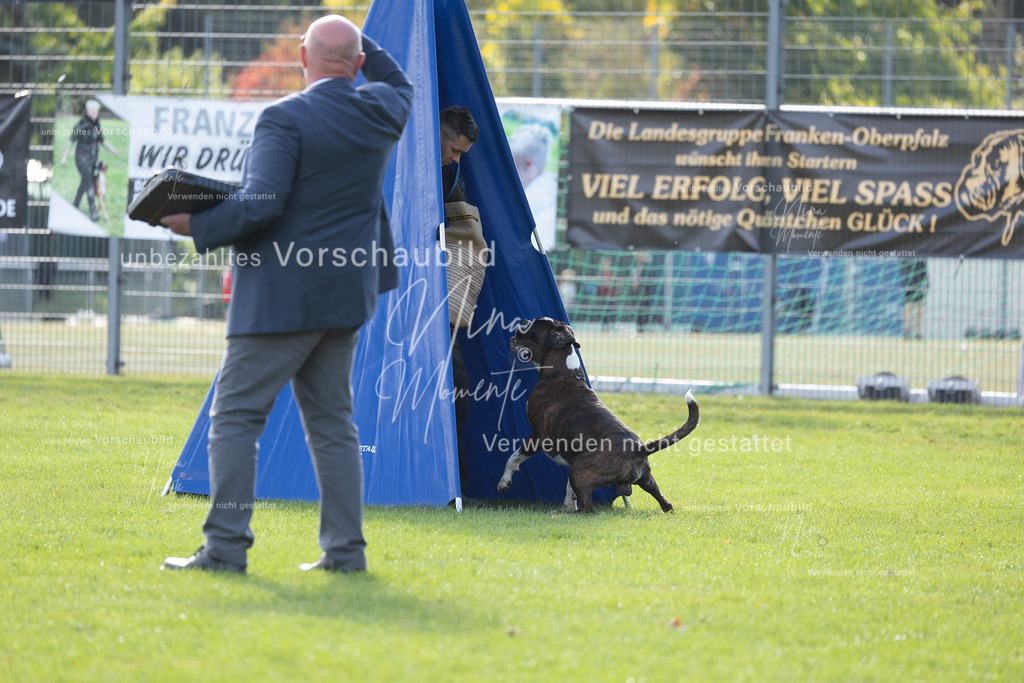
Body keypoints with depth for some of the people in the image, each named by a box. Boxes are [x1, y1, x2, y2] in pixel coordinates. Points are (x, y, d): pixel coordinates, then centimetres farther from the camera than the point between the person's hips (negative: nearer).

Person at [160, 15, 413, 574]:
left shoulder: (284, 119, -15)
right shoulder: (380, 111, 5)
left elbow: (260, 205, -22)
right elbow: (398, 84, 31)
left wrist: (198, 226, -11)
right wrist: (360, 41, 27)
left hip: (281, 295, -7)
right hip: (344, 296, 7)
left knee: (235, 417, -2)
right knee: (331, 420, 13)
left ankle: (225, 547, -7)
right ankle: (344, 549, 9)